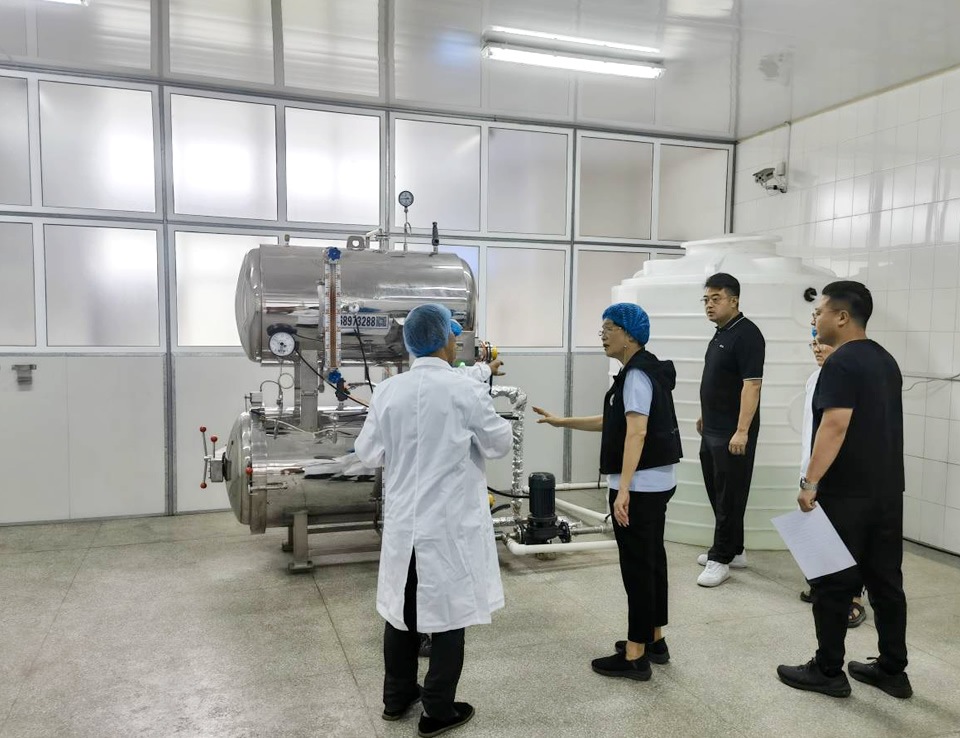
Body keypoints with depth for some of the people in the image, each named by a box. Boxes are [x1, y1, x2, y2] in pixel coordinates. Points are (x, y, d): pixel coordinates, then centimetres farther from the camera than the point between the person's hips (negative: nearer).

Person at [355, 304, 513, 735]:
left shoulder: (387, 391, -5)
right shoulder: (466, 389, -15)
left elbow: (369, 452, 3)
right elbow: (499, 445, -4)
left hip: (402, 521, 5)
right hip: (450, 524, -4)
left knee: (401, 609, 18)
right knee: (447, 614, 8)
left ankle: (397, 698, 33)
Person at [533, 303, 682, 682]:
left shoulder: (637, 374, -17)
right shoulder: (645, 370, 14)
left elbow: (636, 432, -26)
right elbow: (613, 422, 20)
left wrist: (623, 489, -31)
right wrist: (564, 422, 18)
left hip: (641, 484, -10)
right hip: (655, 481, 10)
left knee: (637, 566, -2)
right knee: (651, 559, 17)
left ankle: (635, 656, 8)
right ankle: (654, 640, 30)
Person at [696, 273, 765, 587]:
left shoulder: (746, 334, -16)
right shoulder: (720, 333, 13)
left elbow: (751, 384, -22)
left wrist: (742, 431, -25)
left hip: (732, 434, -10)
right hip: (711, 431, 10)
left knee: (729, 497, 0)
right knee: (717, 493, 15)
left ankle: (721, 559, 8)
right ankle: (734, 550, 27)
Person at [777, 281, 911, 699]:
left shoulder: (841, 363, -16)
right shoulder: (885, 360, 13)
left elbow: (834, 426, -25)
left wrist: (810, 483, -23)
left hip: (846, 494, -9)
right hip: (887, 490, 9)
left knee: (833, 584, 2)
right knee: (886, 581, 15)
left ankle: (828, 672, 13)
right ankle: (893, 670, 24)